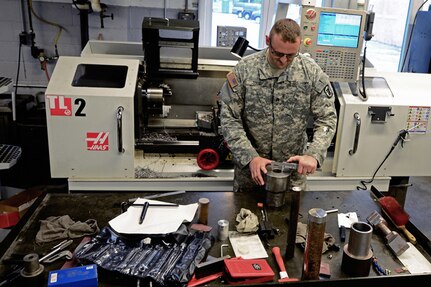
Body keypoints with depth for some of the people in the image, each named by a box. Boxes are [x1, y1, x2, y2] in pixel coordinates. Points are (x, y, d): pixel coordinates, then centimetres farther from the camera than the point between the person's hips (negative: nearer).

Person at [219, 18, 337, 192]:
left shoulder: (312, 72, -9)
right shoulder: (244, 69, -13)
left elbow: (327, 118, -7)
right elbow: (229, 118, -13)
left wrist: (314, 154, -23)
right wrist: (251, 157, -22)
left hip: (293, 165, 1)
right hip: (248, 165, 0)